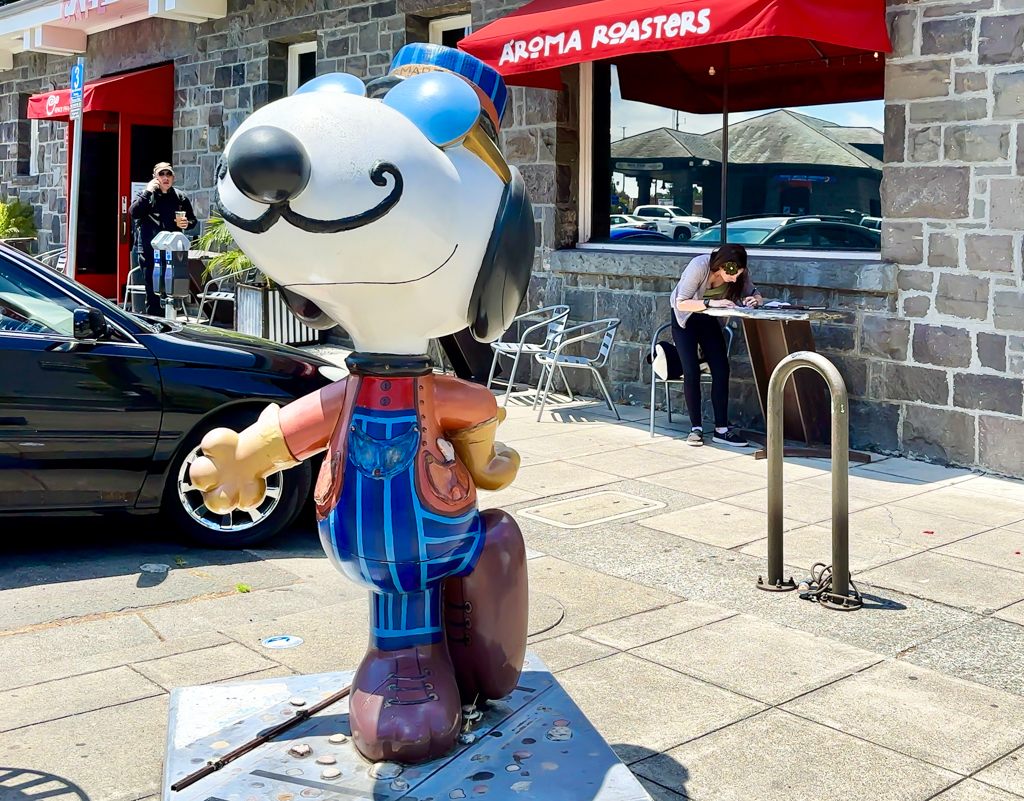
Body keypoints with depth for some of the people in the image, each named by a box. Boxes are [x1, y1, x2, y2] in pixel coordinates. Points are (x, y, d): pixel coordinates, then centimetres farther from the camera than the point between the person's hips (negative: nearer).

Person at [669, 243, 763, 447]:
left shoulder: (739, 274, -20)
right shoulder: (699, 266, -34)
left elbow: (756, 295, -8)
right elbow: (681, 303, -33)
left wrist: (754, 300, -32)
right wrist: (711, 303, -44)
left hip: (708, 320, 4)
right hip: (684, 319, -4)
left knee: (721, 370, -9)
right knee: (691, 371, -14)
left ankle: (721, 429, -5)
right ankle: (696, 428, -4)